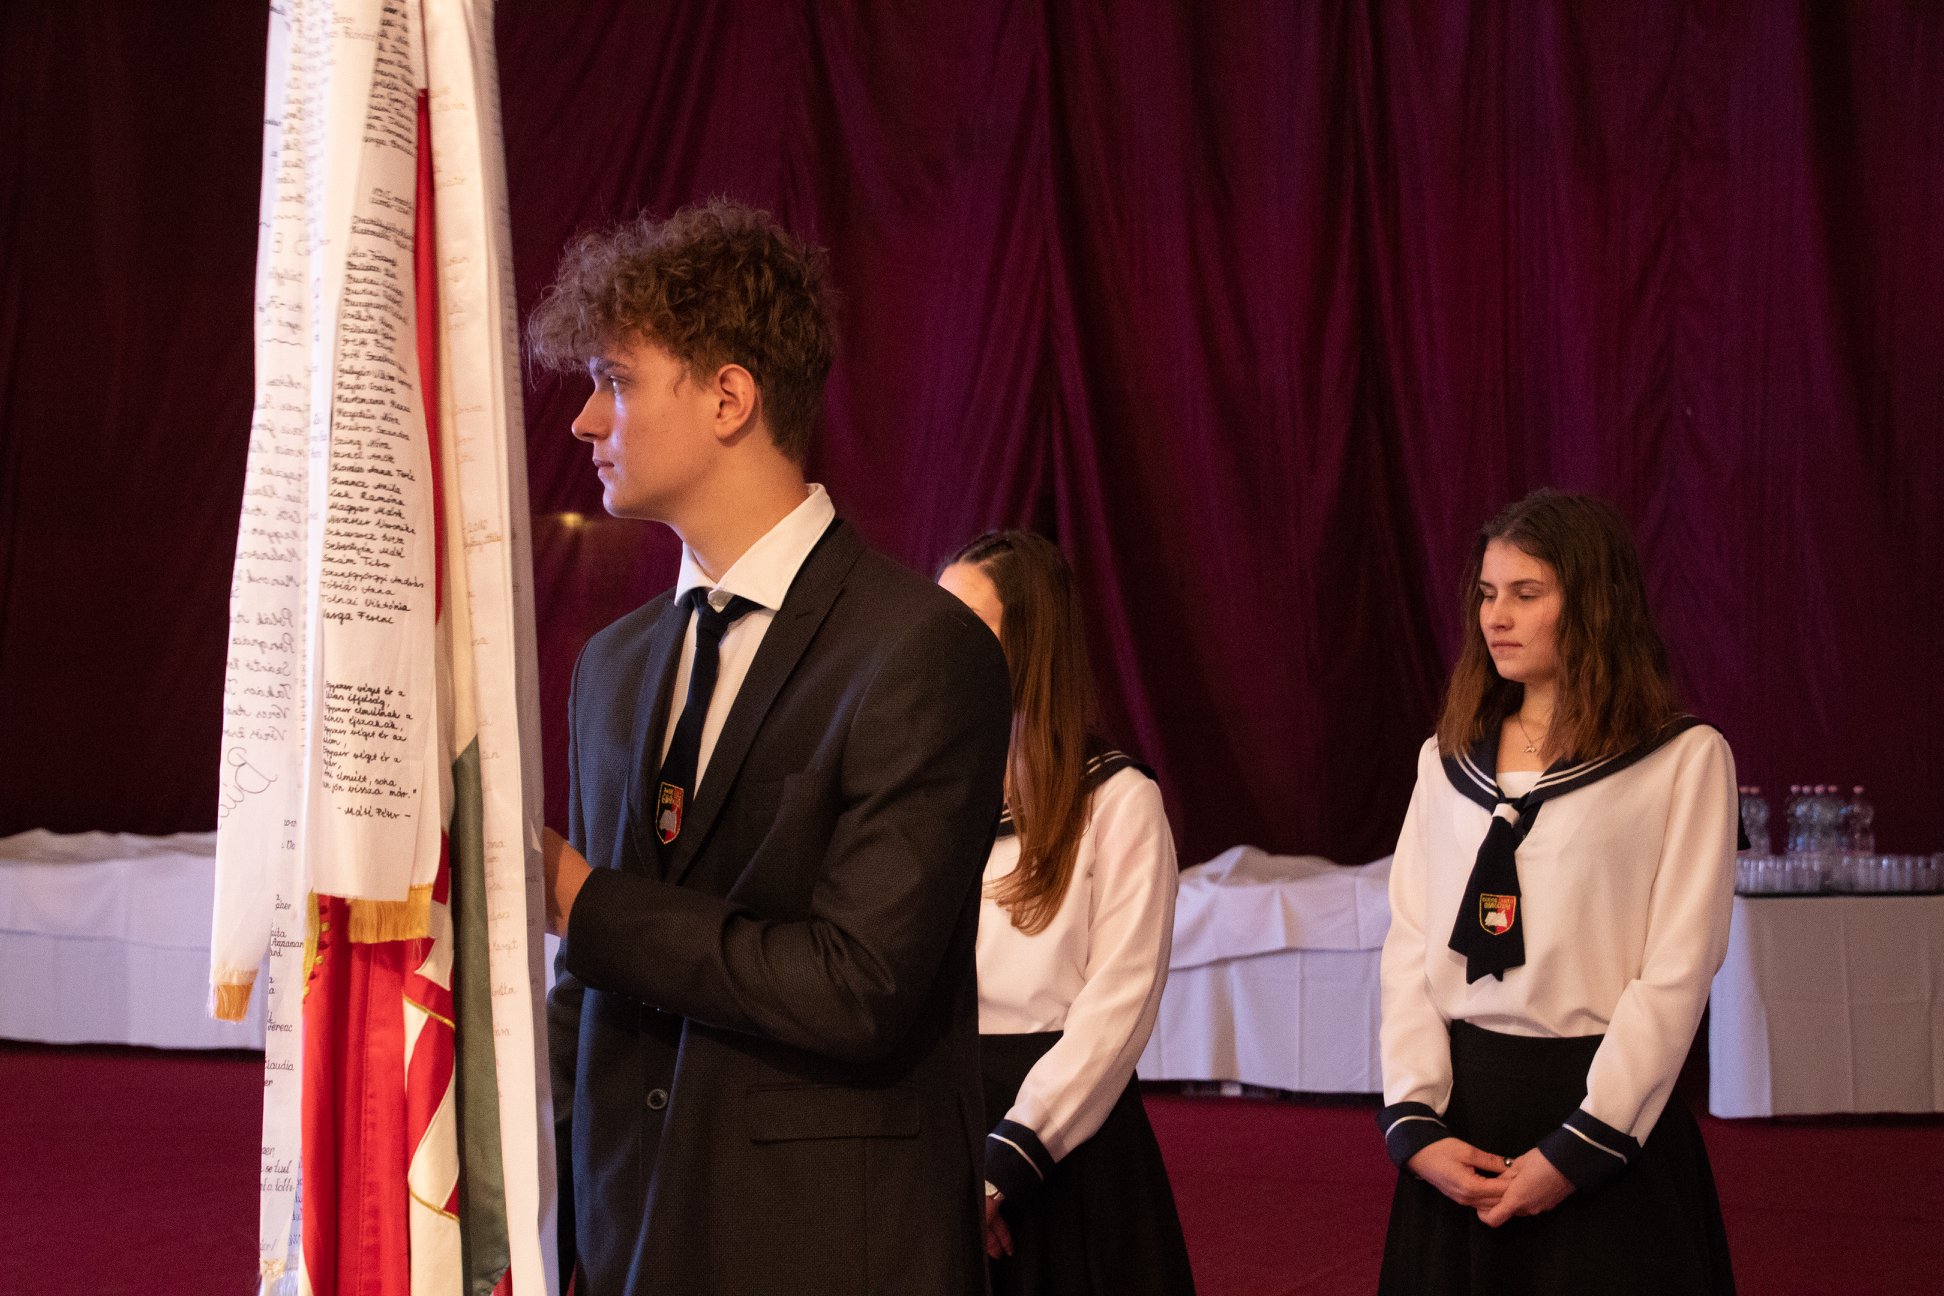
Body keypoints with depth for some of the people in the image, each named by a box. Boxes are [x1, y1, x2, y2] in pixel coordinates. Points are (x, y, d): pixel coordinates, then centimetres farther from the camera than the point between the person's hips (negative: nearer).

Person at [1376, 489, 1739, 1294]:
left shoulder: (1685, 759, -4)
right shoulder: (1447, 760, 10)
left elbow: (1678, 969, -10)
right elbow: (1409, 948, 5)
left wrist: (1579, 1148, -14)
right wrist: (1415, 1122, -8)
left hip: (1607, 1118, -4)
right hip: (1463, 1113, 4)